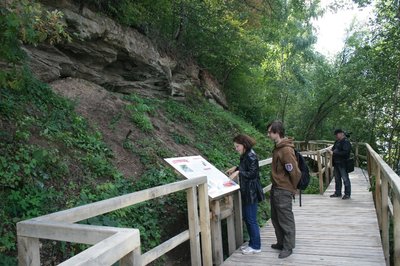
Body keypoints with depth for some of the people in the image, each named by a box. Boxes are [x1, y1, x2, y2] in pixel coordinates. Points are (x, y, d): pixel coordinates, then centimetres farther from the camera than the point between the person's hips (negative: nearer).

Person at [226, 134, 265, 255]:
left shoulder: (251, 156, -17)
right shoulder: (245, 156, 11)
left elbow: (252, 173, -20)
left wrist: (238, 172, -20)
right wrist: (236, 168, 10)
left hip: (251, 192, -10)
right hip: (246, 191, 10)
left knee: (251, 219, 0)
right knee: (246, 217, 16)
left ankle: (256, 246, 12)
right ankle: (252, 243, 29)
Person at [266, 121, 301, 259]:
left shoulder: (286, 150, -23)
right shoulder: (278, 147, 6)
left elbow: (295, 172, -21)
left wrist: (293, 188, -6)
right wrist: (275, 185, 17)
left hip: (283, 191, -9)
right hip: (275, 189, 9)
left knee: (286, 220, 4)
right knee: (276, 219, 19)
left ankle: (288, 247, 18)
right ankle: (281, 243, 33)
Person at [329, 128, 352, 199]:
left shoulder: (346, 142, -12)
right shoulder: (337, 141, 14)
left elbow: (345, 152, -22)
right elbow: (333, 148, 25)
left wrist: (334, 153, -21)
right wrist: (331, 151, 2)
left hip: (342, 164, -9)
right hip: (336, 163, 9)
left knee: (345, 179, -2)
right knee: (337, 179, 16)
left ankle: (347, 194, 7)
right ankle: (338, 193, 26)